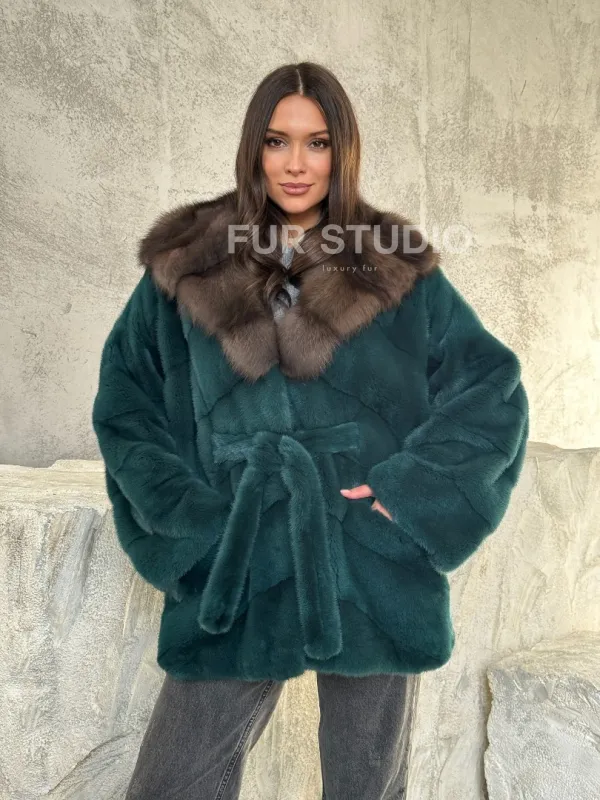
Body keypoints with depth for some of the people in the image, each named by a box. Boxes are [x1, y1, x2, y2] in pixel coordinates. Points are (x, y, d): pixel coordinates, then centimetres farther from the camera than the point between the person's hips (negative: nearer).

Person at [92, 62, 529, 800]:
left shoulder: (399, 270, 2)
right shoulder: (186, 265, 3)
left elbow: (493, 390, 2)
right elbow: (124, 407, 7)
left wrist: (409, 490, -9)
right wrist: (187, 516, -4)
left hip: (375, 577, 0)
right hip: (234, 575, 1)